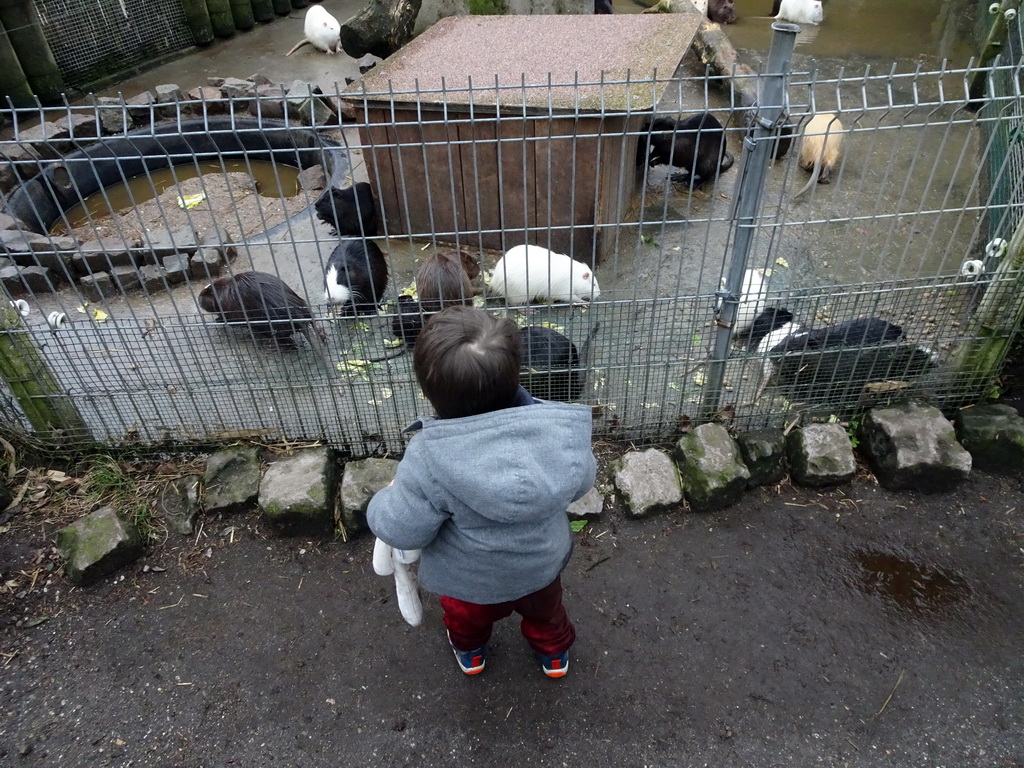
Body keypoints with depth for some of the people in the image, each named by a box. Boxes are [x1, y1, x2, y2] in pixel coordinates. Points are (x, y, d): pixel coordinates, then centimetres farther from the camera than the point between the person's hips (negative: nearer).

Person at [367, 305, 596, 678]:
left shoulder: (430, 456, -39)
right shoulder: (555, 426, -30)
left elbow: (401, 530, -26)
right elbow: (581, 481, -10)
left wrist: (384, 501, -4)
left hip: (470, 578, -1)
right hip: (542, 564, 2)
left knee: (467, 616, 35)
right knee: (544, 609, 35)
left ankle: (469, 652, 65)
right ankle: (554, 653, 64)